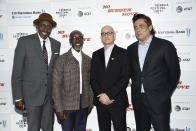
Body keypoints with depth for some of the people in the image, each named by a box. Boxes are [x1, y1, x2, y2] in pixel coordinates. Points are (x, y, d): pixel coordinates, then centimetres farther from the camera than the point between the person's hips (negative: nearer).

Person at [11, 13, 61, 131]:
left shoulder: (56, 44, 7)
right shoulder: (25, 41, -5)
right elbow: (17, 72, -6)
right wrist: (18, 98, -10)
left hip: (50, 95, 4)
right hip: (33, 94, -4)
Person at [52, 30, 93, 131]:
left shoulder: (88, 60, 7)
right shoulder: (62, 60, -6)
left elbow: (90, 83, 11)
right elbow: (56, 85, -8)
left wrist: (91, 103, 8)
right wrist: (59, 108, -10)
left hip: (83, 105, 4)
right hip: (67, 105, -3)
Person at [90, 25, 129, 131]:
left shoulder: (122, 53, 0)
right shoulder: (96, 55, 11)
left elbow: (125, 78, -9)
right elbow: (92, 78, 5)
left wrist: (109, 95, -14)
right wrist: (101, 95, -9)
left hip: (118, 102, -3)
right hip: (100, 101, 3)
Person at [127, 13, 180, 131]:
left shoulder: (165, 45, -6)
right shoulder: (131, 49, 9)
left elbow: (174, 72, -2)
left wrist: (167, 94, 1)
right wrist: (137, 87, 9)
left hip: (158, 100, -4)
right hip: (138, 100, 4)